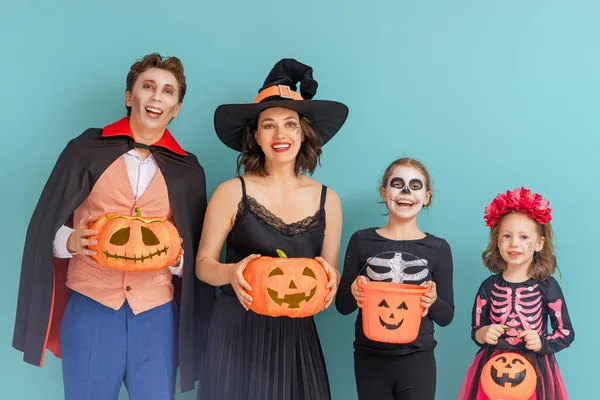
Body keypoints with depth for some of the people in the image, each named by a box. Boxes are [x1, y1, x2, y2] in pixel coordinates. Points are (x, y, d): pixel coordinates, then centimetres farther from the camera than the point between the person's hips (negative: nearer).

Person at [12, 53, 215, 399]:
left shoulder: (188, 170, 6)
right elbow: (45, 226, 3)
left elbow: (196, 254, 10)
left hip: (157, 314, 2)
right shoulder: (86, 149, 1)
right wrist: (72, 241, -17)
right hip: (89, 307, -1)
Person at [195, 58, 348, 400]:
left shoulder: (327, 200, 2)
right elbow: (203, 265, -1)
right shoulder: (232, 192, -6)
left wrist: (329, 278, -14)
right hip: (237, 332, -2)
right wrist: (231, 272, -22)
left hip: (296, 334, 2)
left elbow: (332, 273, 9)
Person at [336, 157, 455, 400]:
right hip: (369, 358, 0)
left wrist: (433, 300, -18)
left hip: (418, 360, 0)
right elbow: (342, 305, 3)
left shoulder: (438, 248, -1)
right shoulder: (361, 240, -2)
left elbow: (446, 317, 3)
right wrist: (354, 293, -17)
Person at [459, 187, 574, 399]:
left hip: (535, 370, -1)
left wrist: (542, 342, -17)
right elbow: (475, 331, 5)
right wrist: (482, 334, -16)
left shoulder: (547, 286, -5)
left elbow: (566, 333, -1)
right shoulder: (489, 287, -1)